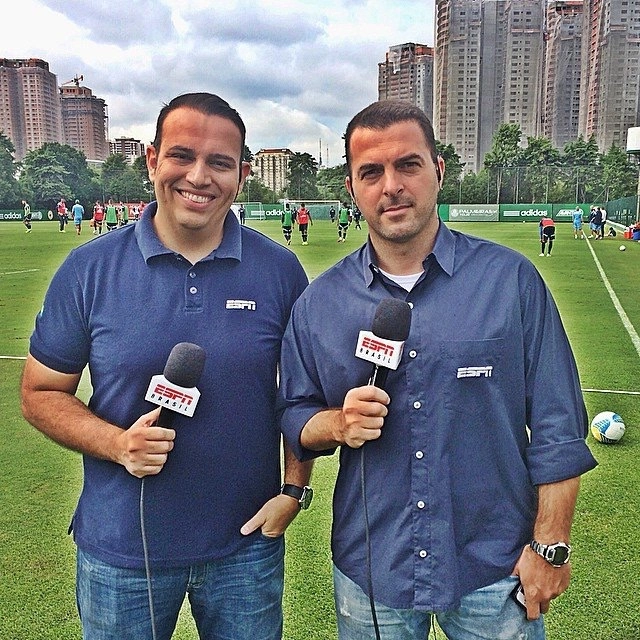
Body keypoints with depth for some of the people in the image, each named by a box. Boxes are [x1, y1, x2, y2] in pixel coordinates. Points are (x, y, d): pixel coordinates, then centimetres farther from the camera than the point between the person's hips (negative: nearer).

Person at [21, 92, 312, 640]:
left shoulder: (279, 269, -6)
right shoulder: (89, 268, -8)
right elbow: (41, 393, -2)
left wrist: (295, 489, -6)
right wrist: (117, 444, -18)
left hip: (247, 546, 1)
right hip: (120, 549, 0)